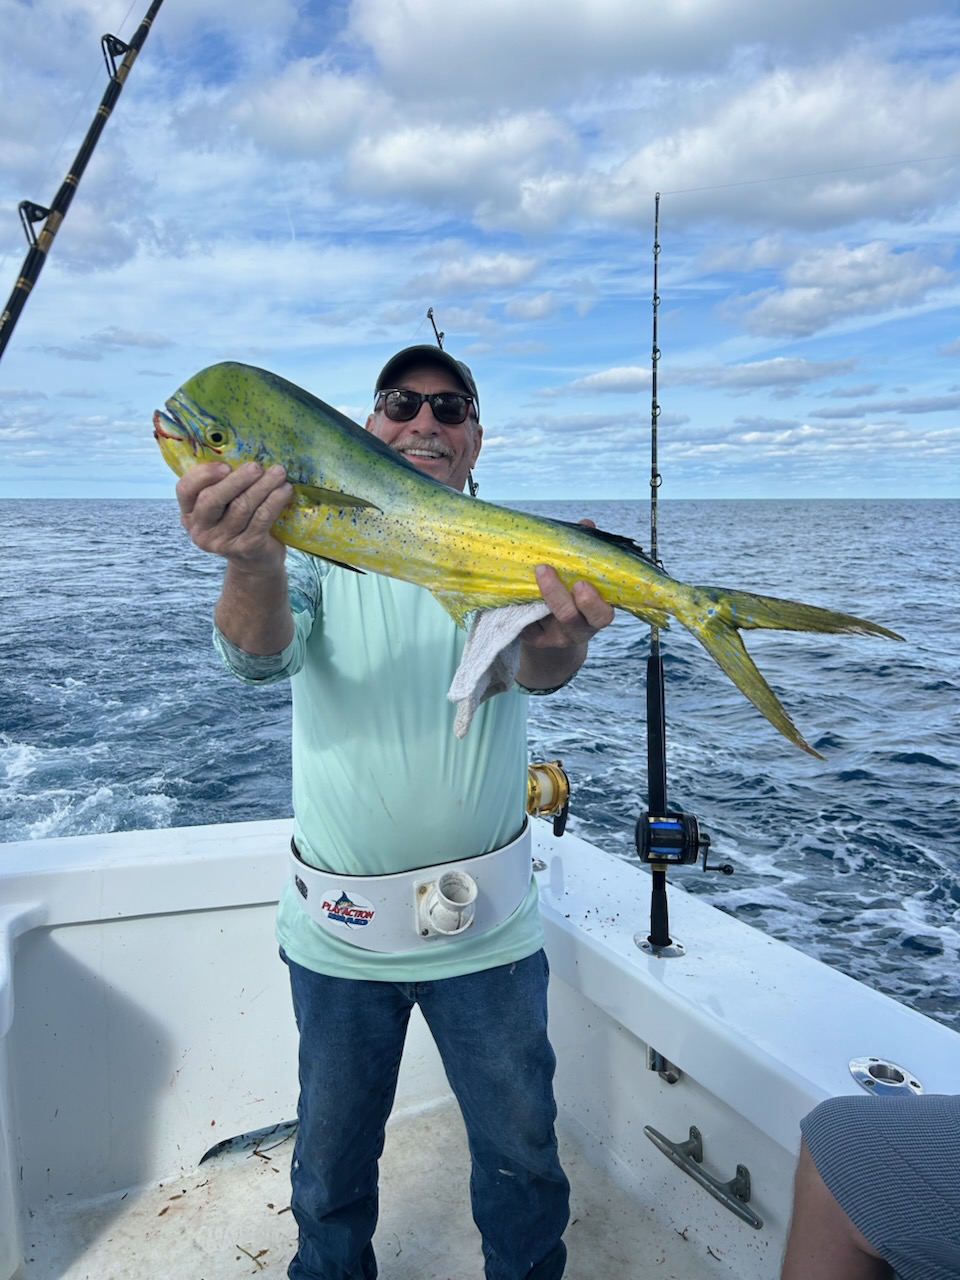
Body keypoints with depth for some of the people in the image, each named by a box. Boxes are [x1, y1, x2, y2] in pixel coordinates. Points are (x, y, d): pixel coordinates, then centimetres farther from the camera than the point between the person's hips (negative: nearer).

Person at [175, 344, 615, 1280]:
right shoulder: (321, 545, -4)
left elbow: (535, 670, -24)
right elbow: (259, 657, -22)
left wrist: (558, 635, -49)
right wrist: (254, 564, -46)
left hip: (486, 924, 0)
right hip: (338, 928, 1)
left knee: (522, 1158, 16)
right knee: (331, 1165, 20)